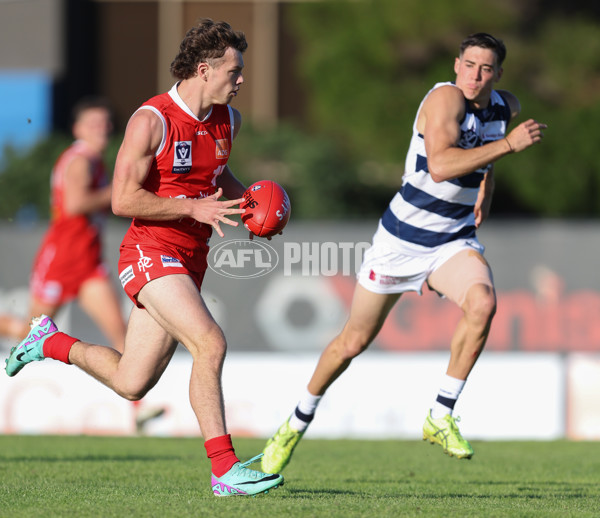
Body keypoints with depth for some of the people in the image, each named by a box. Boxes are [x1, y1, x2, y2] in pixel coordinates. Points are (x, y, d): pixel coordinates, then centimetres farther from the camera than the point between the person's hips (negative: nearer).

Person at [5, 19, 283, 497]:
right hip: (150, 253, -8)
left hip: (190, 260, 8)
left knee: (131, 384, 10)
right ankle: (225, 471, -21)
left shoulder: (228, 121, 8)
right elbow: (123, 200, -17)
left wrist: (245, 198, 8)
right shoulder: (151, 121, -15)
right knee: (210, 344, -25)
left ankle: (51, 341, 36)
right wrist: (194, 208, -23)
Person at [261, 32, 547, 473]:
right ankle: (298, 423, 31)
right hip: (403, 238, -4)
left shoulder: (505, 107, 1)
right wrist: (508, 144, -38)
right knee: (355, 341, 6)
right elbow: (439, 166, -37)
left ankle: (441, 418, -16)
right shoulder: (446, 97, -21)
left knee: (483, 304, -28)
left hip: (454, 241, 4)